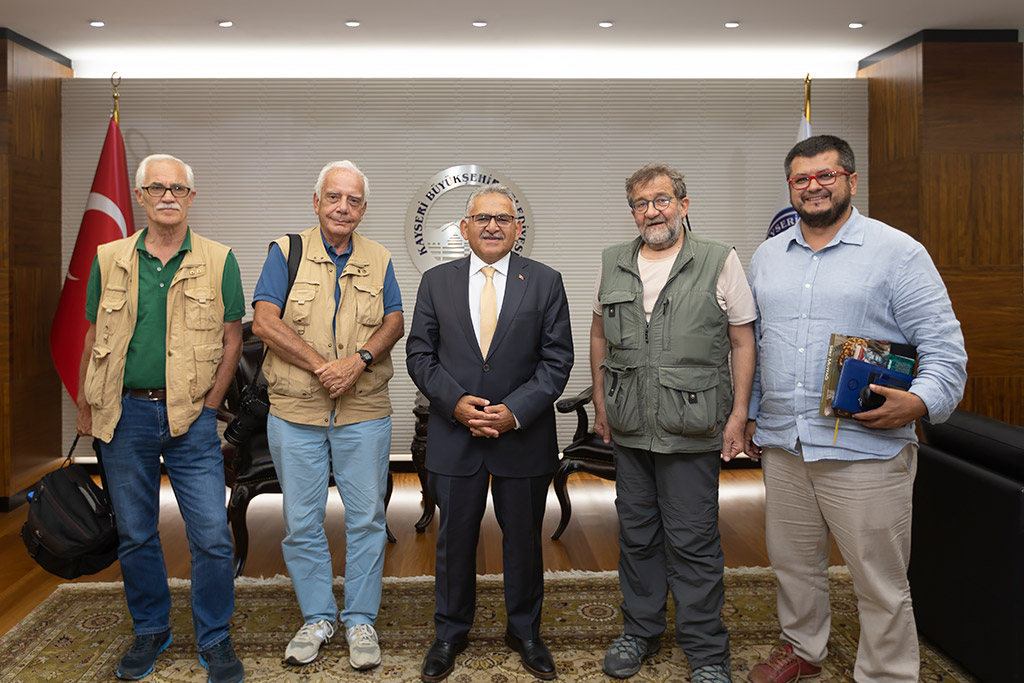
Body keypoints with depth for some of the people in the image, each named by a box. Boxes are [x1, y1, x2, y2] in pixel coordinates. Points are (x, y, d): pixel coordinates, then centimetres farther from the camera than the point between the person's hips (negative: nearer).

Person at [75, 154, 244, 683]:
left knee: (212, 536, -3)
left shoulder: (218, 261, 0)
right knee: (134, 535, 12)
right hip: (125, 415, 2)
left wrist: (208, 405, -3)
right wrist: (85, 410, 10)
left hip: (191, 419, -2)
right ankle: (150, 631, 31)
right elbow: (94, 339, 11)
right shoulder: (109, 260, 6)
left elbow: (231, 339, 4)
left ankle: (214, 640, 16)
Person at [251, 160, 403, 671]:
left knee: (366, 518, 5)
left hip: (365, 413, 1)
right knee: (301, 522, 8)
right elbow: (264, 323, -8)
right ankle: (318, 618, 25)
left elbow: (395, 323, 1)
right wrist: (322, 366, -16)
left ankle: (361, 621, 20)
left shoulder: (379, 260, 9)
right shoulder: (286, 252, 2)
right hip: (295, 413, -1)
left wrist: (359, 360, -18)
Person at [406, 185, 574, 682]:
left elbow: (557, 359, -3)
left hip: (524, 436, 0)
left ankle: (525, 630, 33)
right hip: (454, 435, 1)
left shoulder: (545, 282, 1)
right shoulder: (436, 282, 5)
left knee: (523, 539, 12)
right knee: (455, 539, 11)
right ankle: (450, 632, 30)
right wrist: (455, 402, -12)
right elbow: (419, 355, 3)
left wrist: (515, 412, -14)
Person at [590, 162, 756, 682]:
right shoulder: (613, 264, 7)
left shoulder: (720, 262, -4)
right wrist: (600, 402, 13)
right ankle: (640, 631, 33)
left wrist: (738, 415, -6)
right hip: (628, 429, 4)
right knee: (636, 534, 15)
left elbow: (742, 342, -2)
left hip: (690, 430, -4)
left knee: (692, 542, 3)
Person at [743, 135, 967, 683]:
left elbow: (944, 347, -6)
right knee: (792, 562, 19)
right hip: (781, 443, 5)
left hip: (864, 448, -5)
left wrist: (920, 402, -23)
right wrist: (750, 413, 15)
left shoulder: (898, 253, -4)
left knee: (880, 583, 4)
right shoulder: (766, 257, 13)